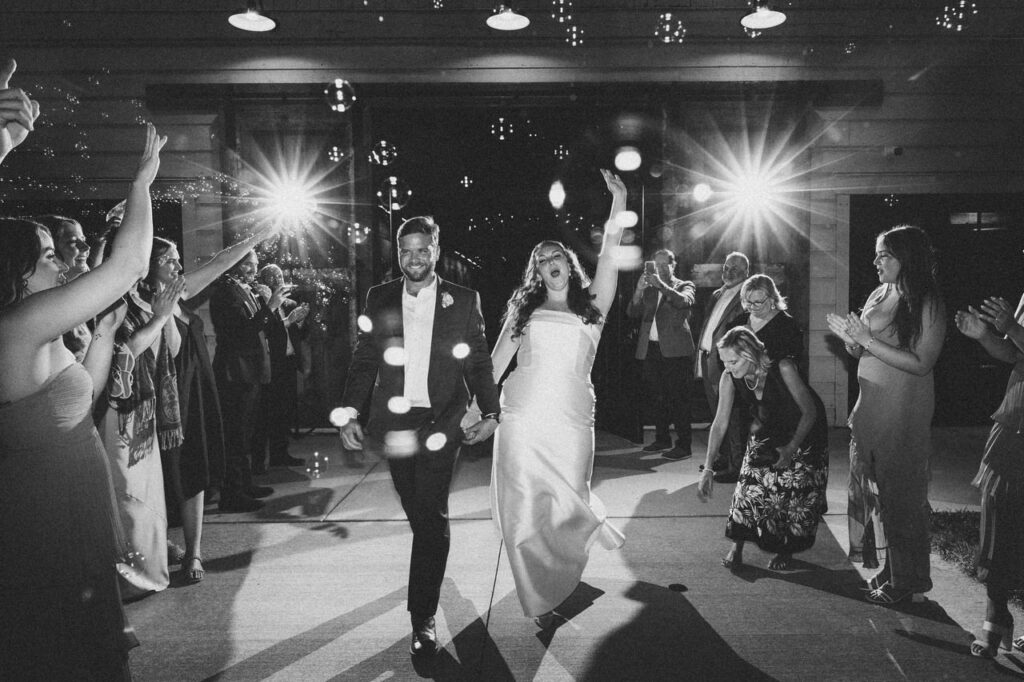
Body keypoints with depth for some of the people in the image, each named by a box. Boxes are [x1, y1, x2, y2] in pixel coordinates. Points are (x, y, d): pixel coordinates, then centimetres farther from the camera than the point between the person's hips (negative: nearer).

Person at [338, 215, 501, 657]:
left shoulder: (464, 301, 2)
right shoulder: (379, 299, 6)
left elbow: (479, 363, 4)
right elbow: (363, 362, 6)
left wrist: (490, 412, -8)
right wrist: (350, 414, -4)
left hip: (440, 425, -2)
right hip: (394, 423, 3)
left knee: (430, 516, -7)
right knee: (420, 516, 13)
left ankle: (422, 618, 2)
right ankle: (430, 573, 39)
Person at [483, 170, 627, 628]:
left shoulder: (592, 306, 9)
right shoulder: (524, 308, 13)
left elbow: (609, 258, -3)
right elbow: (496, 361, 14)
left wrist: (619, 204, -12)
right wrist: (477, 405, 9)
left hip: (573, 419, -1)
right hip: (521, 416, 1)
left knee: (566, 506, -2)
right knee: (524, 508, 0)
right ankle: (539, 602, 15)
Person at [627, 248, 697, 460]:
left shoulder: (685, 286, 7)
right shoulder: (649, 289, 17)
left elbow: (684, 301, -16)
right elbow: (633, 313, 6)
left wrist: (661, 285, -20)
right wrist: (639, 290, -8)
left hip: (675, 349, -5)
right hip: (651, 349, 5)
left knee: (678, 398, -5)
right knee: (654, 397, 11)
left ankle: (683, 445, -1)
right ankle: (662, 439, 24)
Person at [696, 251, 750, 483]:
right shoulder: (717, 294, 19)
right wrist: (701, 354, 15)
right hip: (708, 359, 8)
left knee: (732, 416, -4)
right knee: (719, 414, 16)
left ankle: (738, 466, 2)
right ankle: (724, 457, 28)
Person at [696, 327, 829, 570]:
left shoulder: (783, 369, -34)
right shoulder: (729, 378, -23)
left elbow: (810, 412, -23)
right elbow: (720, 423, -17)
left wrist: (791, 449, -33)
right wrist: (708, 468, -22)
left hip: (804, 433, -3)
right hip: (766, 435, 3)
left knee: (796, 493, -3)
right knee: (750, 487, -9)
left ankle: (786, 550, 18)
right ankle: (737, 549, 1)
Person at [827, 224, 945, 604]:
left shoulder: (928, 305, -11)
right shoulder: (880, 295, 7)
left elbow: (921, 363, -19)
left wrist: (867, 339, -21)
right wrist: (848, 337, -7)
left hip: (903, 414, -7)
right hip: (869, 405, 7)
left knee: (901, 495, 3)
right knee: (872, 488, 12)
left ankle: (907, 580, 18)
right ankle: (891, 569, 26)